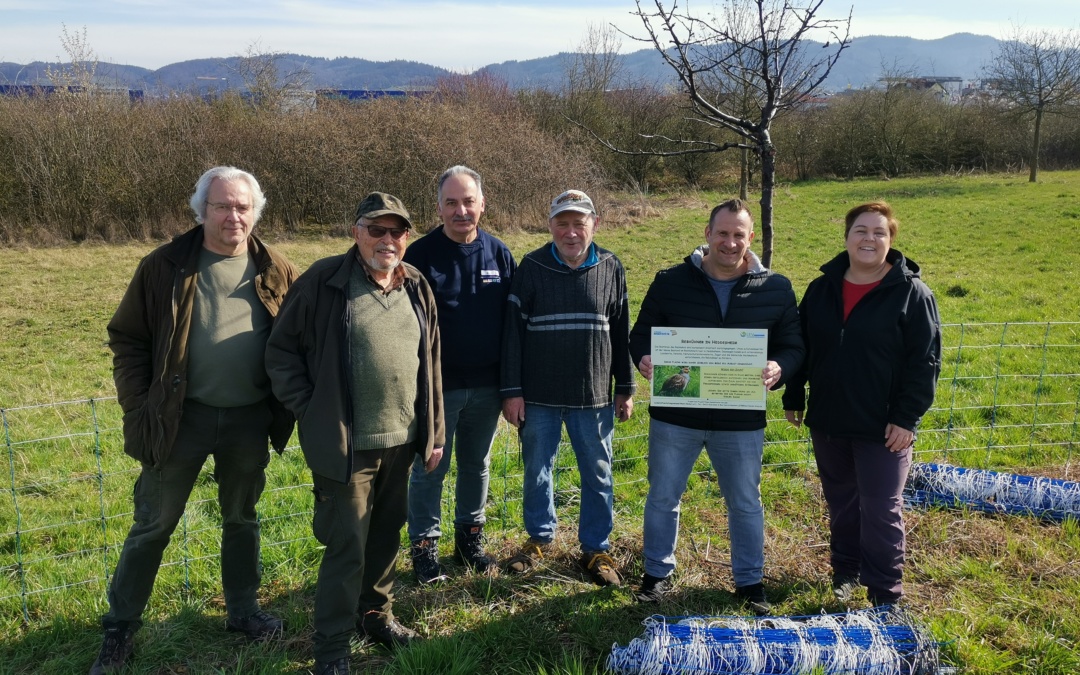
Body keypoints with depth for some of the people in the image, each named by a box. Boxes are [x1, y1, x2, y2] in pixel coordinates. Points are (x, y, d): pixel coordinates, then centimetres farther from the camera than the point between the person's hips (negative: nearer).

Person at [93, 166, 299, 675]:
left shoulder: (276, 273, -1)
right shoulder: (164, 266, -6)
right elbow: (127, 340, -2)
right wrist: (138, 407, -8)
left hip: (249, 420, 2)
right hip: (180, 418, -1)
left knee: (241, 519, 17)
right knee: (153, 525, 9)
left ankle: (242, 610, 35)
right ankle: (120, 626, 25)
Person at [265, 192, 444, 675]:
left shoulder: (416, 287, 7)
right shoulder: (324, 281, -10)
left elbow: (429, 363, 13)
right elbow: (281, 349, -5)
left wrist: (434, 432, 13)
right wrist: (309, 411, -8)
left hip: (401, 440, 5)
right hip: (346, 443, -5)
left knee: (386, 537, 18)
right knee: (347, 545, 0)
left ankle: (376, 614, 39)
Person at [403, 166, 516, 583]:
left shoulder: (498, 253, 2)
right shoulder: (421, 254, -8)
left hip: (486, 387, 4)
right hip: (437, 387, -3)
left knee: (477, 465, 16)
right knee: (430, 470, 6)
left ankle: (470, 538, 32)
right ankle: (424, 546, 21)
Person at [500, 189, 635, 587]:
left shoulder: (611, 268, 1)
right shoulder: (532, 267, -4)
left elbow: (621, 332, 7)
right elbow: (513, 331, -3)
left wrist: (626, 389, 8)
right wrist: (512, 391, -6)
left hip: (594, 397, 1)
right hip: (538, 396, 0)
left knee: (598, 476, 9)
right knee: (537, 472, 12)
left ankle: (596, 548, 25)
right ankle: (539, 539, 33)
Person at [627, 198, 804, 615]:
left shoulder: (776, 288, -1)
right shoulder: (670, 282, -3)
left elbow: (793, 346, 3)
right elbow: (641, 334, 3)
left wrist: (779, 369, -19)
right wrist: (644, 359, -19)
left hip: (742, 420, 0)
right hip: (674, 415, 0)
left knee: (745, 503, 13)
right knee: (663, 497, 11)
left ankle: (749, 581, 32)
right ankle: (657, 574, 31)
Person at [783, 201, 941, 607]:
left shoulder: (911, 293, -8)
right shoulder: (822, 288, 5)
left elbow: (924, 361, -10)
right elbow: (800, 346, 12)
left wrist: (907, 418, -15)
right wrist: (793, 398, 11)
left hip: (883, 428, -4)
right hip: (827, 421, 5)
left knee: (881, 511, 1)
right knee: (840, 502, 17)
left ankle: (885, 595, 15)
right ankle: (845, 572, 35)